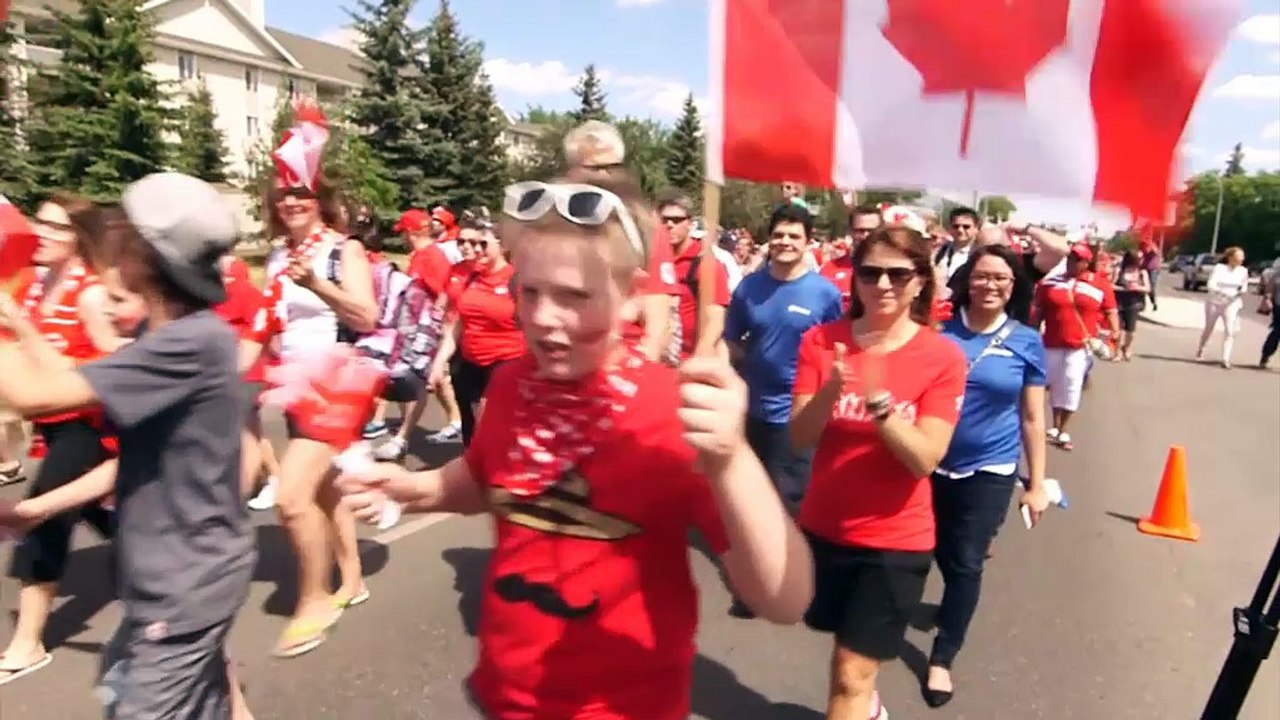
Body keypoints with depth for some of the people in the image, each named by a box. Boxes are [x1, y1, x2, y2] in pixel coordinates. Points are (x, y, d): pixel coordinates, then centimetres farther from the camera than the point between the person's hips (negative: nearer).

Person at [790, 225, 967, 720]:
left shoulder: (943, 357, -13)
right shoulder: (821, 341, -7)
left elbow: (925, 458, -19)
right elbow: (799, 438, -12)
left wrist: (878, 401, -34)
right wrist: (831, 391, -30)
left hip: (895, 538, -3)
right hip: (823, 526, 4)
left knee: (850, 675, 1)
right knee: (850, 662, 27)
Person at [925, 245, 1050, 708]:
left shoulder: (1026, 342, -3)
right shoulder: (939, 332, -3)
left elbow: (1032, 418, 2)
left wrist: (1037, 484, 2)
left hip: (990, 471, -1)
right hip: (931, 464, 1)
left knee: (966, 564, 5)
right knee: (940, 555, 14)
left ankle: (942, 658, 21)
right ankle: (954, 602, 46)